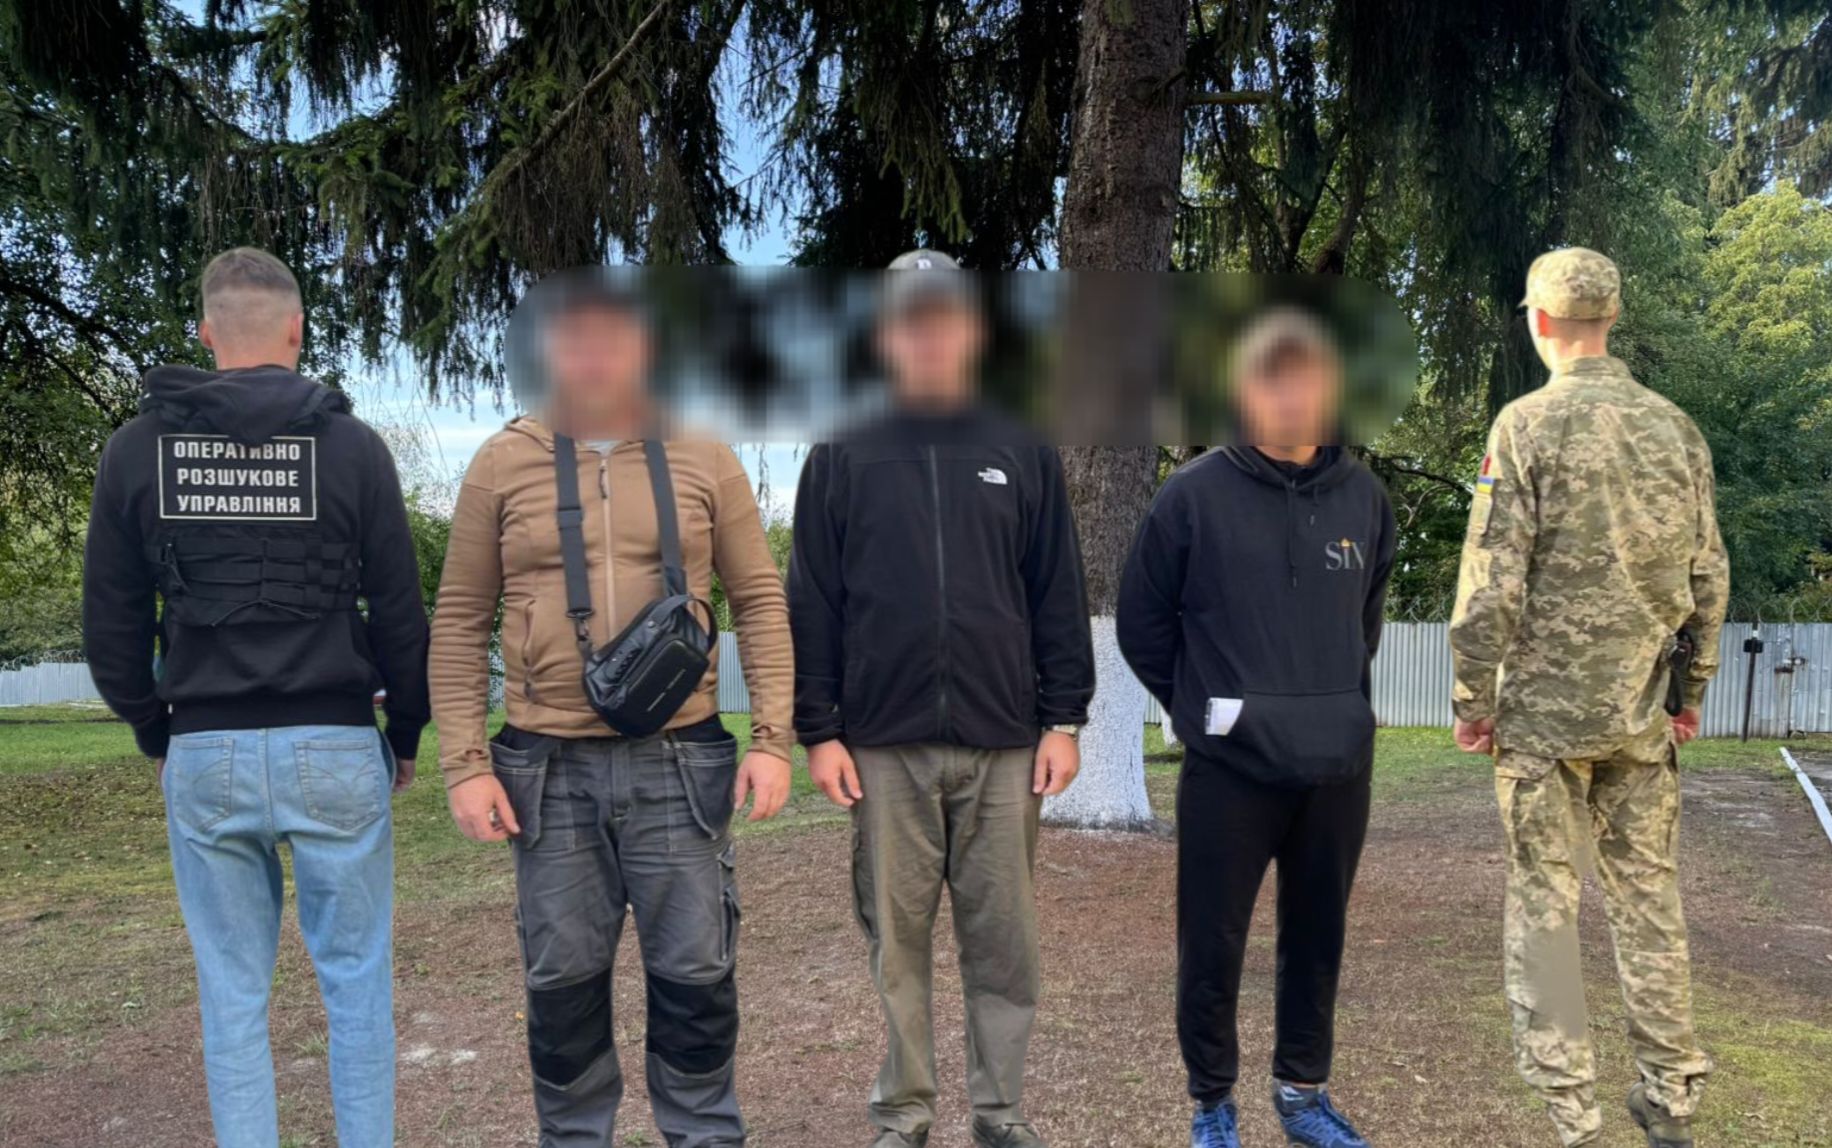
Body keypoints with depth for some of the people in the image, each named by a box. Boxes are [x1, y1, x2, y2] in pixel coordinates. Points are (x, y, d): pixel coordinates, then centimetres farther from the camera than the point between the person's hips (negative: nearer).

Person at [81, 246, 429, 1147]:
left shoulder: (139, 448, 1)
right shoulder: (352, 446, -5)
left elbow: (110, 627, 6)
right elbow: (400, 616, -2)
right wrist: (406, 734, 12)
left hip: (205, 756, 2)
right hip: (335, 749, -2)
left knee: (232, 992, 11)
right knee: (355, 980, 9)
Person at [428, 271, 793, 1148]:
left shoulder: (702, 459, 3)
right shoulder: (501, 465, 3)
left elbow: (759, 602, 4)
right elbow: (460, 623, 5)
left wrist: (772, 737, -4)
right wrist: (464, 761, -3)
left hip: (680, 759, 0)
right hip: (548, 767, 1)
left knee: (695, 972, 7)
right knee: (564, 979, 10)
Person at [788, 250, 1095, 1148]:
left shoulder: (1023, 453, 8)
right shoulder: (842, 458, 5)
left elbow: (1058, 596, 7)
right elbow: (812, 604, 2)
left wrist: (1063, 720, 1)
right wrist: (818, 730, -3)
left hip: (1003, 743, 1)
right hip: (885, 744, 0)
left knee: (1003, 937, 7)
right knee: (896, 936, 7)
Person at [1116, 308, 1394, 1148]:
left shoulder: (1364, 496, 2)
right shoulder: (1193, 495, -10)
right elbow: (1142, 622, -1)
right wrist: (1201, 707, 3)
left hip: (1340, 769, 4)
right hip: (1229, 770, -3)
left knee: (1318, 944, 16)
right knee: (1213, 949, 7)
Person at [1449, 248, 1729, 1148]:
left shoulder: (1529, 424, -10)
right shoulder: (1677, 429, 5)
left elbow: (1493, 579, -13)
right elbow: (1708, 575, 9)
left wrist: (1473, 699, -5)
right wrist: (1692, 687, 18)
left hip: (1547, 708, -5)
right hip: (1641, 712, 5)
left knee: (1544, 903, 3)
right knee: (1647, 893, 14)